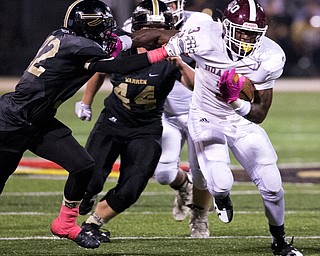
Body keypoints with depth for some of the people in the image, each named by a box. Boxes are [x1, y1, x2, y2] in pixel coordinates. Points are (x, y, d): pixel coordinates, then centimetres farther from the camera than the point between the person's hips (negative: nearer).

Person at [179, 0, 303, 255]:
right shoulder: (206, 36, -25)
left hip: (242, 120, 2)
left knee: (272, 185, -4)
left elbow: (260, 115, -15)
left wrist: (238, 102, -31)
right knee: (221, 184, -21)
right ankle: (221, 197, 21)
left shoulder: (269, 58, -19)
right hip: (207, 118, -2)